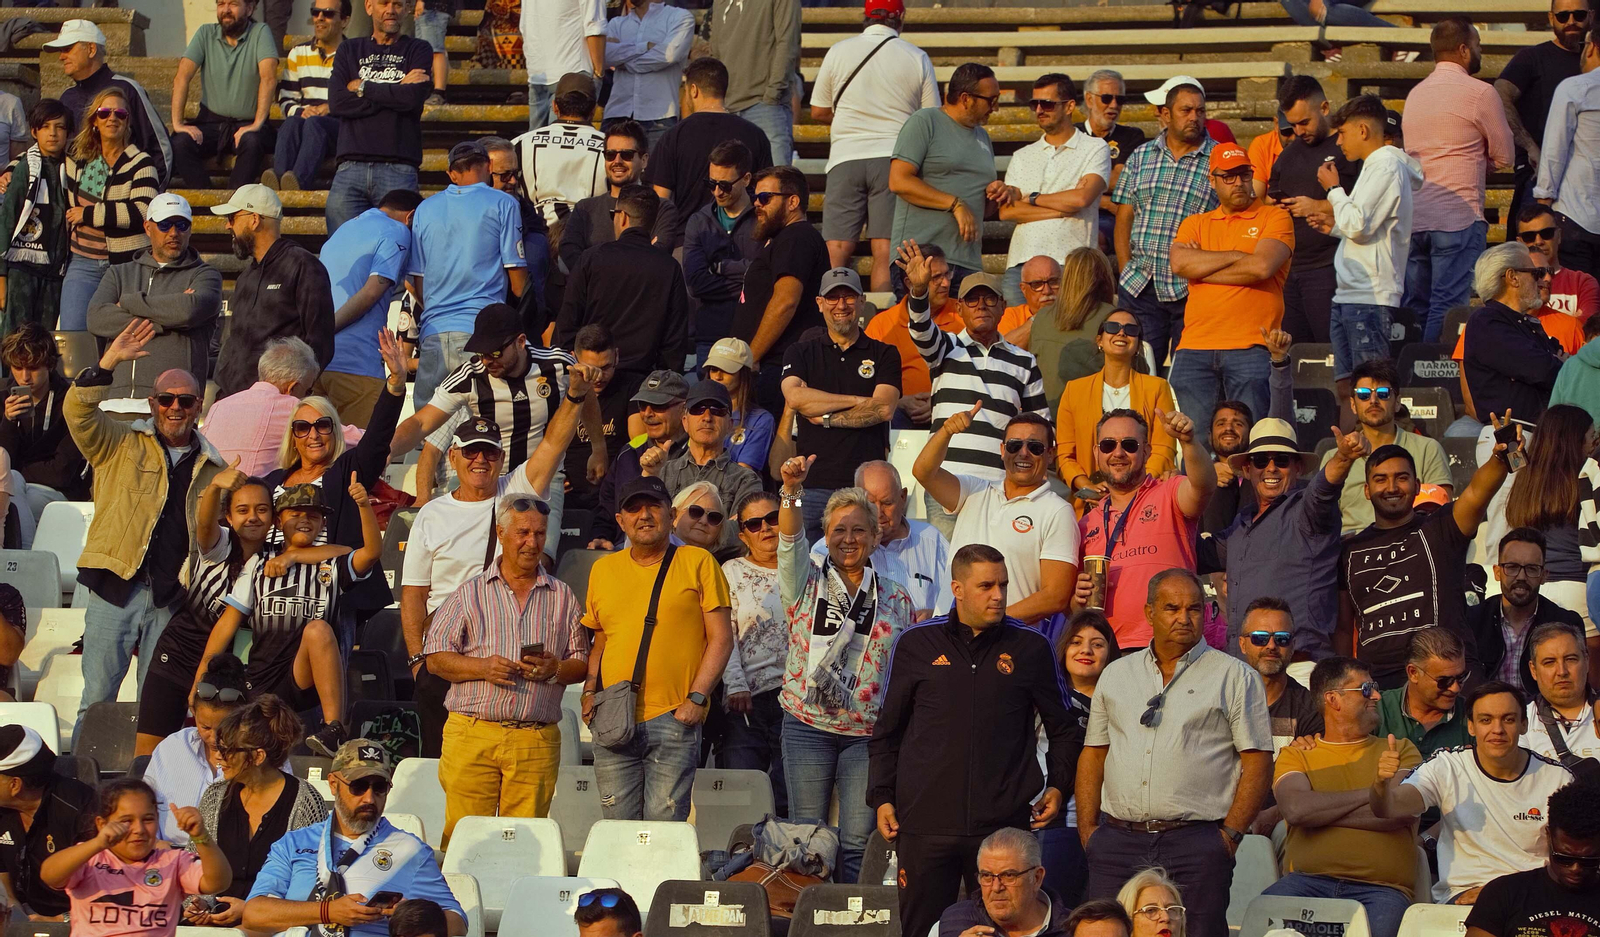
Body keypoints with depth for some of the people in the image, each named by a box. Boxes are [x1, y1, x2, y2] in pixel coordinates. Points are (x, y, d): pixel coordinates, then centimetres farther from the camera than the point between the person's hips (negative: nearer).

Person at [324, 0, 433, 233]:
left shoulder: (418, 50, 13)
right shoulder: (349, 50, 18)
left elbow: (414, 97, -6)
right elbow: (336, 102, 2)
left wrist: (362, 87, 4)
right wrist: (395, 92, -2)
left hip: (397, 168, -2)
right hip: (351, 167, 2)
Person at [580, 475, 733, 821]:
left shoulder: (697, 563, 4)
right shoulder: (603, 569, 16)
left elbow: (721, 637, 2)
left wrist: (697, 698, -8)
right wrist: (589, 692, 8)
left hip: (674, 718, -4)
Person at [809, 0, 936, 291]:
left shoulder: (839, 51, 5)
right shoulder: (917, 58, 3)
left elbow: (818, 111, 12)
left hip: (845, 158, 1)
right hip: (893, 158, 0)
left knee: (837, 251, -1)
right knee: (885, 251, -2)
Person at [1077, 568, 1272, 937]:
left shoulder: (1235, 677, 4)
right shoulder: (1117, 674, 17)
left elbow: (1257, 762, 0)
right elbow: (1093, 755, 18)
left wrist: (1231, 834, -8)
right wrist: (1088, 830, 7)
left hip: (1197, 841, -3)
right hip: (1118, 838, 3)